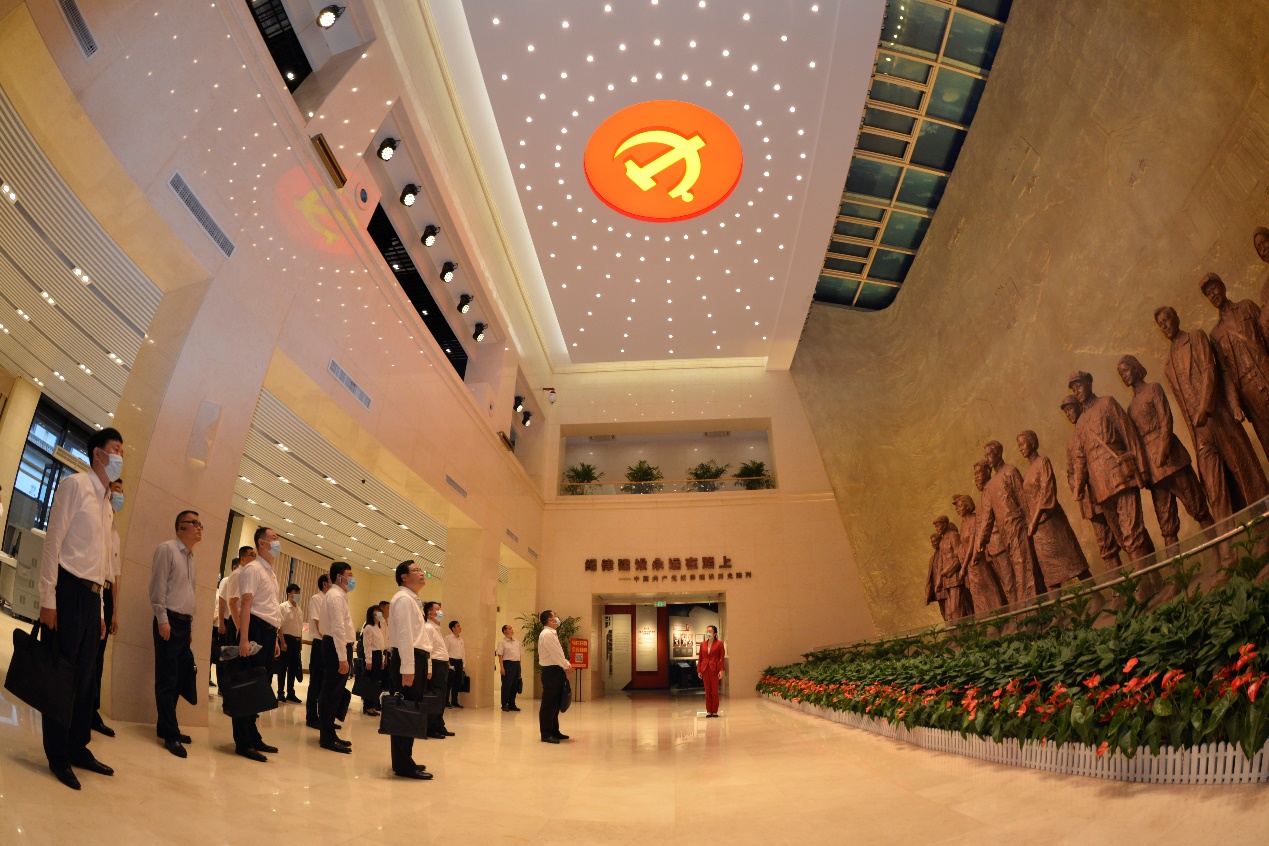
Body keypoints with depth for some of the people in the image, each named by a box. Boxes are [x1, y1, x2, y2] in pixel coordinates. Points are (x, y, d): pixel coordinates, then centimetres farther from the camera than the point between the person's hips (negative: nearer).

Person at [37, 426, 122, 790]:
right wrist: (47, 599, -17)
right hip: (68, 590, -7)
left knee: (86, 678, 11)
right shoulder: (75, 485, -6)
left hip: (92, 596, 7)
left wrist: (101, 610, 15)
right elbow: (53, 542, -12)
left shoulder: (107, 504, 17)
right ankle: (58, 756, 12)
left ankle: (78, 748, 22)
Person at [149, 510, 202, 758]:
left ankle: (166, 727, 19)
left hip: (185, 624, 8)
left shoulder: (190, 557, 18)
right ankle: (171, 735, -1)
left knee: (177, 679, 10)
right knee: (167, 680, -4)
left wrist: (190, 625, 17)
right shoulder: (167, 549, -6)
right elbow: (158, 585, -13)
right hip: (169, 621, -8)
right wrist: (162, 619, -18)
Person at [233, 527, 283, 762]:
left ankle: (253, 736, 21)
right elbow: (246, 604, -17)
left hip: (269, 632, 9)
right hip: (256, 629, -9)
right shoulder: (253, 569, -8)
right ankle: (242, 742, 2)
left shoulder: (271, 574, 19)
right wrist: (244, 639, -24)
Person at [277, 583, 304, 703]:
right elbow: (280, 626, -13)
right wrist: (283, 642, -18)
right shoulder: (283, 607, -8)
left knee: (293, 667, 10)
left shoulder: (299, 609, 13)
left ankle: (291, 693, 18)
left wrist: (301, 641, 12)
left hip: (297, 640, 6)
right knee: (283, 667, 0)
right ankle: (280, 693, 8)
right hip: (287, 639, -6)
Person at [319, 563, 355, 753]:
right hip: (337, 646, -11)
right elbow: (338, 628, -23)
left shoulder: (339, 595, 18)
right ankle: (327, 738, 2)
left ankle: (329, 734, 24)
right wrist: (342, 657, -24)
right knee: (332, 693, -5)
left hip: (337, 645, 11)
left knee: (334, 692, 16)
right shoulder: (336, 596, -15)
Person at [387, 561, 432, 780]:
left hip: (416, 658, 10)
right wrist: (408, 668, -24)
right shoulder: (404, 599, -11)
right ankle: (404, 765, 1)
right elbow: (404, 636, -19)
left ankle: (403, 761, 22)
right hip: (409, 659, -10)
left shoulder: (411, 600, 21)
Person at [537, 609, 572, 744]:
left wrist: (566, 665, 1)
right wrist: (567, 666, -8)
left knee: (556, 703, 16)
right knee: (549, 704, -3)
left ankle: (554, 731, 25)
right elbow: (555, 654, -19)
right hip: (551, 672, -10)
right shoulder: (547, 634, -15)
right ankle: (546, 734, 3)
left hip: (557, 672, 10)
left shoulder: (552, 634, 17)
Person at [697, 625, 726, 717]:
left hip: (714, 669, -3)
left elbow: (722, 657, -4)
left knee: (714, 691, 0)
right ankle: (709, 711, 14)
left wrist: (722, 670, -11)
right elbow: (700, 658, 10)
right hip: (705, 669, 3)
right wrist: (699, 670, 6)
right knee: (707, 691, 7)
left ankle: (715, 711, 10)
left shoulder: (719, 643, -1)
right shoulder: (703, 644, 9)